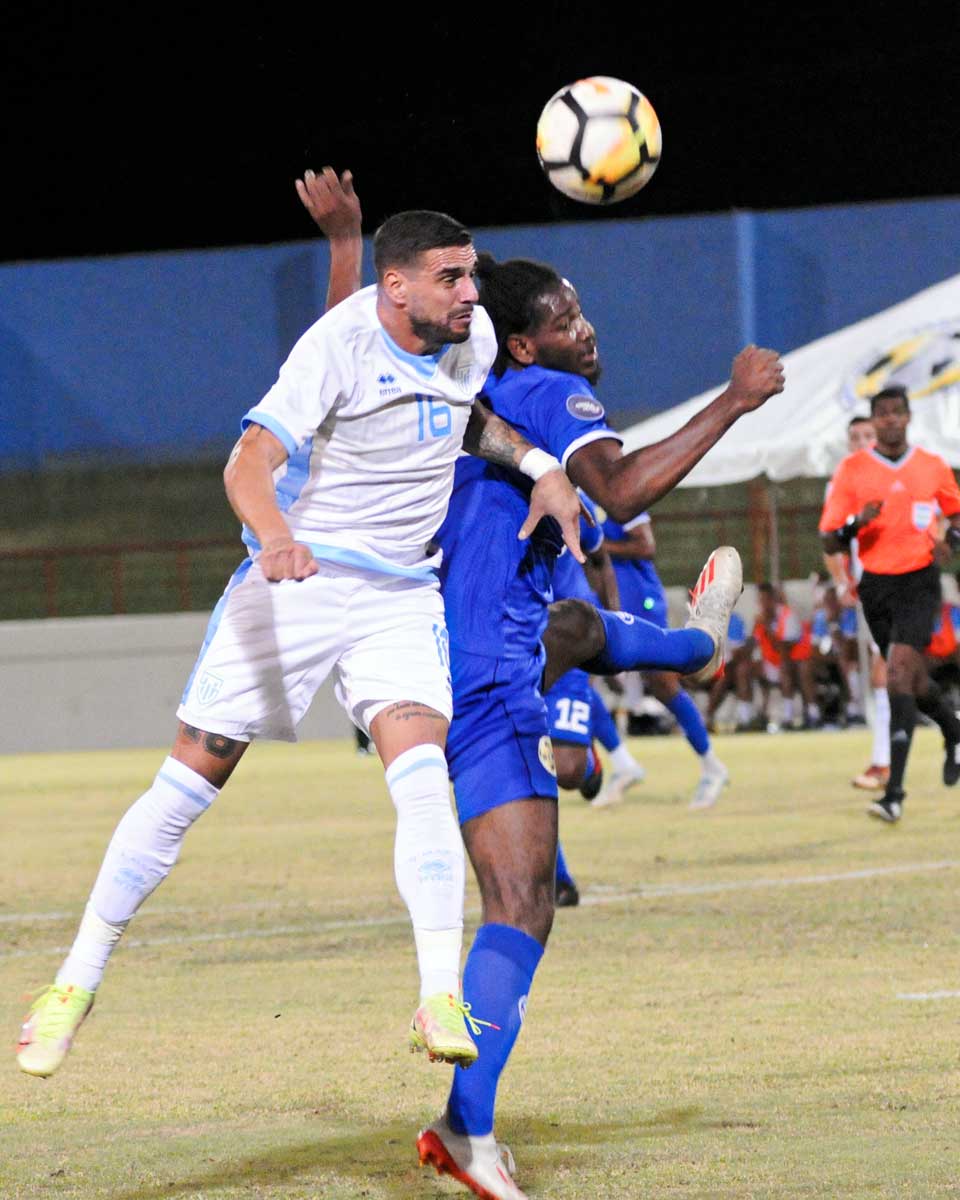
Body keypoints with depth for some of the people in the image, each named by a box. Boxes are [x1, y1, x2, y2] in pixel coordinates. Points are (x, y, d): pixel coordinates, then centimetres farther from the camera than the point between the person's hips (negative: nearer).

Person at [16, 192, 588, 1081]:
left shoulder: (474, 336, 0)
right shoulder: (339, 344, -19)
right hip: (295, 578, -4)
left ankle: (442, 1001, -21)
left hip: (401, 595, 4)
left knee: (422, 774, -20)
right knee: (189, 781, -2)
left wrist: (538, 465, 7)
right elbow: (251, 461, -28)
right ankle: (78, 983, 10)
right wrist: (275, 534, -49)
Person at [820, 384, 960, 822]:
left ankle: (894, 792, -21)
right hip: (876, 585, 2)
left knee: (899, 674, -18)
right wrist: (857, 523, -22)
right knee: (915, 682, 14)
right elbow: (830, 543, -2)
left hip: (919, 584, -2)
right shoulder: (851, 470, -2)